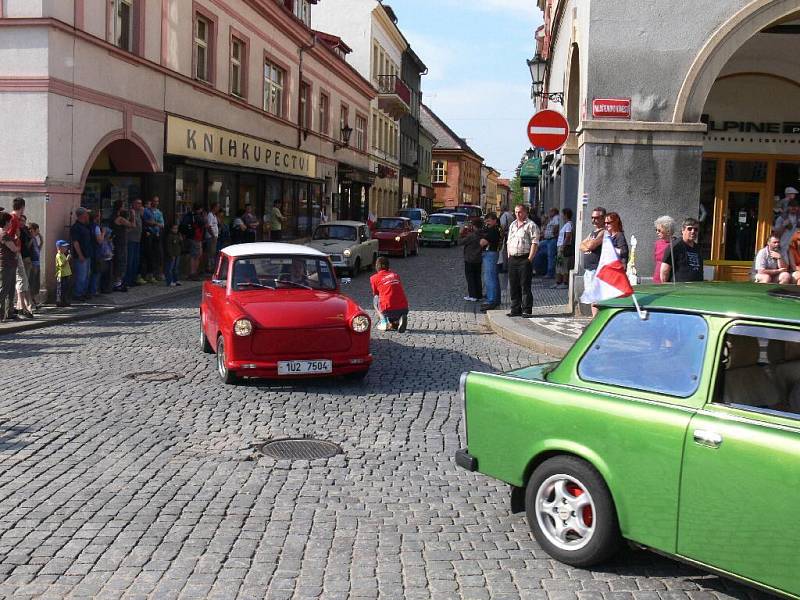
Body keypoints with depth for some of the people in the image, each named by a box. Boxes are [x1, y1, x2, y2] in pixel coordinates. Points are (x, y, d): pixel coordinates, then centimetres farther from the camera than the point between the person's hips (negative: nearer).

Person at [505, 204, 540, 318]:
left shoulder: (531, 225, -4)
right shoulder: (512, 225, 18)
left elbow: (535, 243, -11)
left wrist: (530, 258, -16)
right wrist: (509, 256, 12)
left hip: (524, 259, -7)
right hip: (512, 259, 7)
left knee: (525, 286, -5)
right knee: (513, 286, 8)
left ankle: (526, 310, -1)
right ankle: (515, 309, 16)